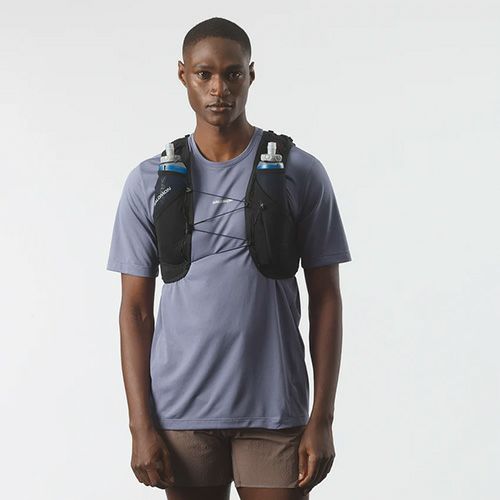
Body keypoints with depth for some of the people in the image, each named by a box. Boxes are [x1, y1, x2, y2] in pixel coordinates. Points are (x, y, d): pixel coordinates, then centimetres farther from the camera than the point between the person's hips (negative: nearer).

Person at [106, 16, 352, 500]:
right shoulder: (149, 182, 4)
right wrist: (141, 425, -1)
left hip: (275, 411, -1)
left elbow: (325, 298, 2)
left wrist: (322, 420, -3)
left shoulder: (302, 174, 0)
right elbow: (136, 308, 5)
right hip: (182, 411, 1)